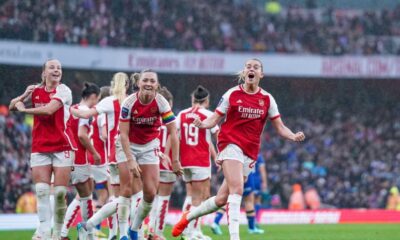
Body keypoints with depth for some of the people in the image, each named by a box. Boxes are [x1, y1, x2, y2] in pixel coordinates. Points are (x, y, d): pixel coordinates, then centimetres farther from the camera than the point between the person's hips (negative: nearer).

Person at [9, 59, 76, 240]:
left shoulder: (63, 90, -6)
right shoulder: (35, 91, 7)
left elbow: (49, 109, -21)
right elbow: (12, 106, 8)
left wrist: (24, 109, -11)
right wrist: (24, 96, -11)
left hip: (62, 147, -3)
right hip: (40, 148, 3)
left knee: (60, 193, -5)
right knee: (41, 191, -8)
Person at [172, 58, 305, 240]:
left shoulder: (267, 99, 7)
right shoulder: (232, 94, 0)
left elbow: (279, 127, 8)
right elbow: (215, 119, 2)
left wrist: (293, 136, -12)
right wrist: (202, 124, -20)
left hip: (250, 153, 4)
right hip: (231, 143, -4)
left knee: (222, 199, 6)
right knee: (236, 189, -24)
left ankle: (188, 216, 28)